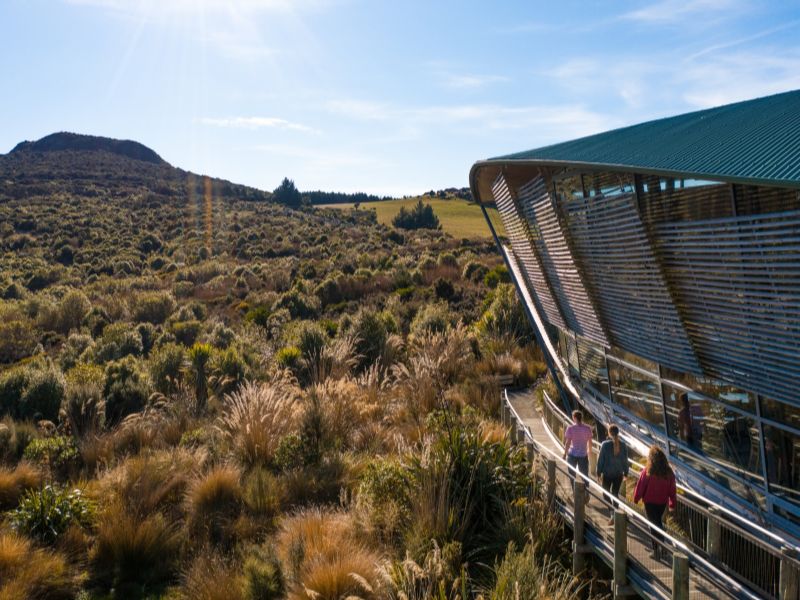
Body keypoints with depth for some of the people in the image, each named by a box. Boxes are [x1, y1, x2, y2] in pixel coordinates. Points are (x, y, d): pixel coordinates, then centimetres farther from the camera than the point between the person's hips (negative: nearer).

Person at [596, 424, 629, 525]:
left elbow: (600, 460, -9)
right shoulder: (623, 445, -5)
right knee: (615, 494, 18)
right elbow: (625, 460, 1)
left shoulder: (605, 444, -14)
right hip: (619, 474, 3)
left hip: (607, 474, -3)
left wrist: (598, 473, 2)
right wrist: (626, 473, 14)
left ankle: (613, 514, -7)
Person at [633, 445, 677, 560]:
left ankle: (656, 550, 5)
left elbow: (640, 487, -11)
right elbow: (672, 489, 0)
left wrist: (636, 499, 5)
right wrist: (672, 503, 12)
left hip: (650, 502, -4)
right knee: (658, 522, 24)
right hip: (662, 502, 4)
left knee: (653, 524, 6)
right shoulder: (669, 472, -7)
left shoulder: (647, 472, -19)